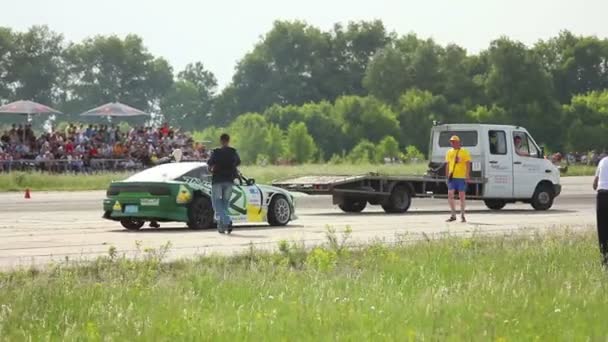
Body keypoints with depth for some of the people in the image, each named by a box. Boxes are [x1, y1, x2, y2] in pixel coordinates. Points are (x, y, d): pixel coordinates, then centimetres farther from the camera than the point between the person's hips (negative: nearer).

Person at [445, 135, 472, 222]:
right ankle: (453, 215, 5)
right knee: (450, 195, -3)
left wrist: (467, 175, -14)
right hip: (452, 177, 4)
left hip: (461, 177, -4)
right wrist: (447, 176, 12)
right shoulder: (449, 152, 13)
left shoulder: (464, 152, -2)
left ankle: (462, 215, 12)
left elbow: (468, 164, -5)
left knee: (462, 196, 2)